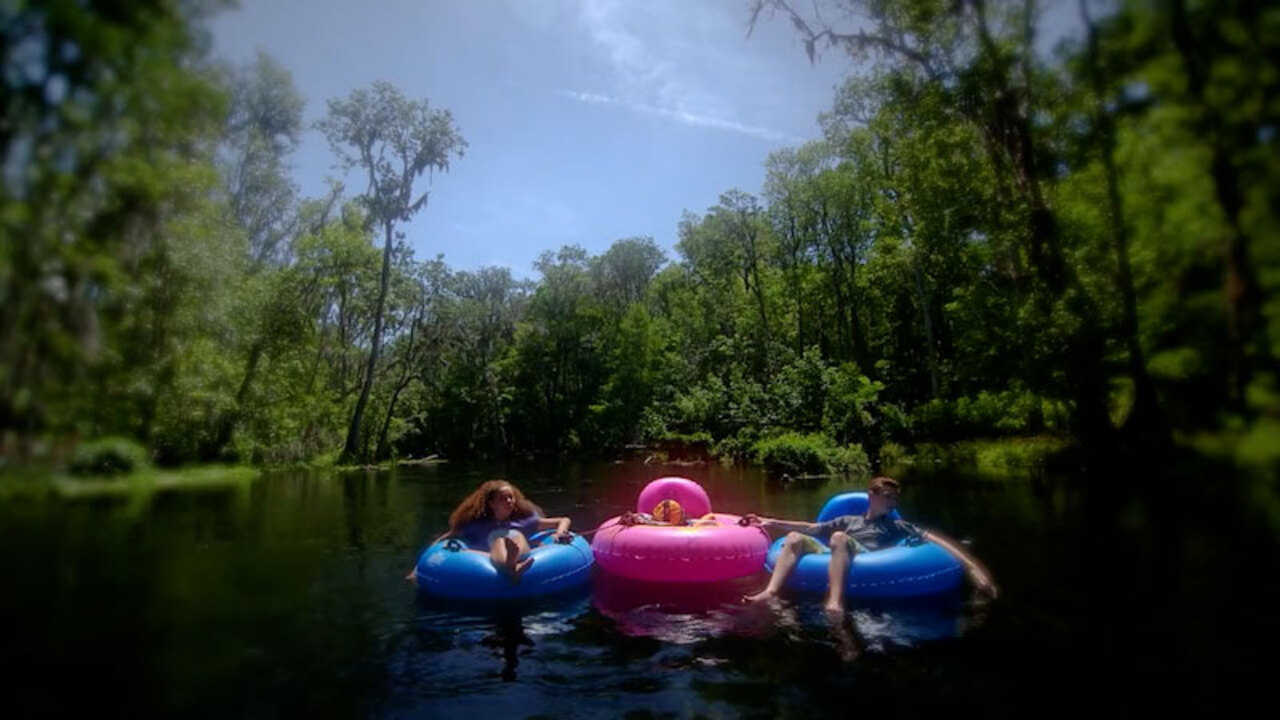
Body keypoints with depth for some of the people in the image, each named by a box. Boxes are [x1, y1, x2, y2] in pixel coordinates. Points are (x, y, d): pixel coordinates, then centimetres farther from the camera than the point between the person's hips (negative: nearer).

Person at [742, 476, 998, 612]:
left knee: (838, 537, -32)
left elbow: (933, 538, 9)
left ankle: (835, 603, -50)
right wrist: (772, 522, 20)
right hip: (834, 560, 4)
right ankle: (771, 591, -31)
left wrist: (971, 566, -6)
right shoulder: (848, 521, 31)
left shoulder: (897, 526, 23)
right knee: (795, 537, -13)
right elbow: (811, 528, 27)